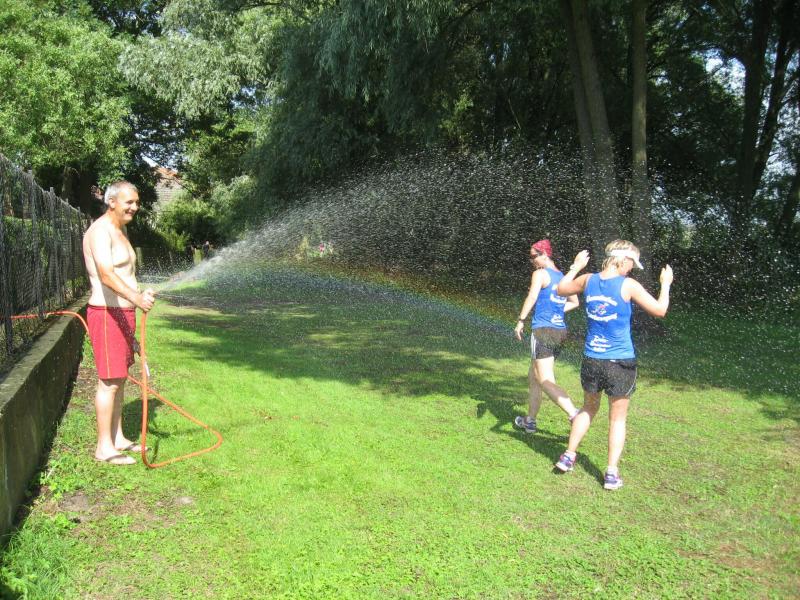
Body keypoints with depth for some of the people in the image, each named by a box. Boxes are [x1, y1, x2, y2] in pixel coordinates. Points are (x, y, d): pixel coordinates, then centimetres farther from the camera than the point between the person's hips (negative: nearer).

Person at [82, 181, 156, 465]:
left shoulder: (120, 230, 16)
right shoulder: (100, 231, -15)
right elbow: (105, 273, -32)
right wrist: (136, 297, -46)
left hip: (123, 313, 10)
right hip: (107, 314, -10)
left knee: (120, 379, 14)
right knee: (109, 382, -5)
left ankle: (117, 438, 24)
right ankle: (104, 447, 4)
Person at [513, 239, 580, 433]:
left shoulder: (540, 273, -6)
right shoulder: (563, 276, 16)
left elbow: (532, 297, -21)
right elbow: (574, 302, 27)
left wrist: (520, 321, -19)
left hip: (543, 330, -8)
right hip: (560, 331, 8)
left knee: (546, 382, -10)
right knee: (533, 376, 20)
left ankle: (575, 415, -24)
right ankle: (530, 421, 28)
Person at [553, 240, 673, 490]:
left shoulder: (588, 280, 0)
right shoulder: (628, 285, -13)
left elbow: (561, 289, 18)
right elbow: (660, 310, -7)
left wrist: (575, 267, 29)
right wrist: (665, 284, 7)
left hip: (591, 360, 4)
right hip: (621, 362, -4)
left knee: (589, 407, 25)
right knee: (618, 418, 11)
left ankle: (568, 456, 27)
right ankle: (612, 473, 12)